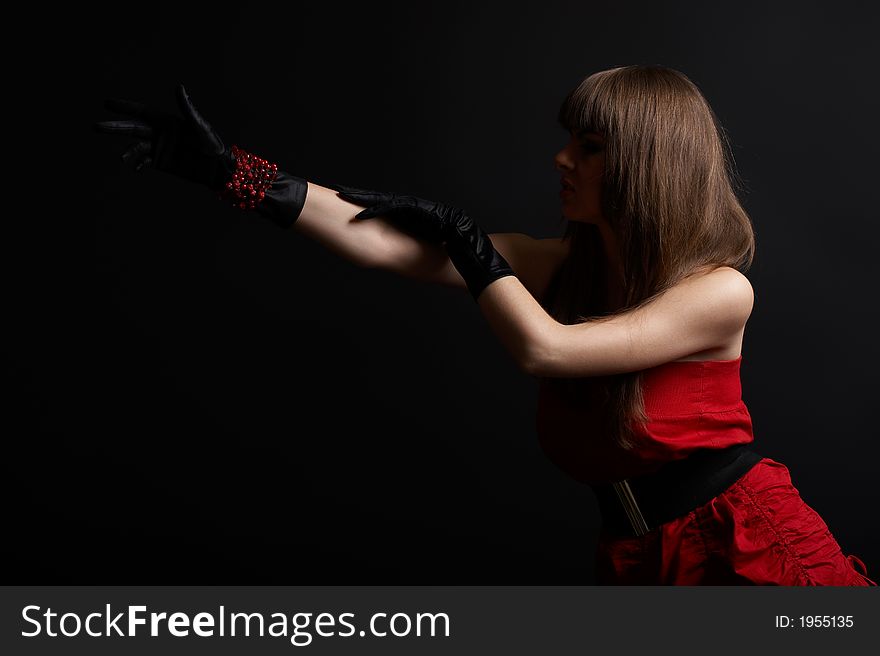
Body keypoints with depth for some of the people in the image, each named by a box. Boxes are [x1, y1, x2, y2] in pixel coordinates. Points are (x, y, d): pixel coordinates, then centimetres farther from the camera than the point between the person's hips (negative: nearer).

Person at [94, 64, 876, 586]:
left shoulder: (721, 290, -15)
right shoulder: (562, 266, -2)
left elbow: (544, 347, -26)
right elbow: (386, 245, -11)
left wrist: (463, 235, -13)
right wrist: (225, 168, -15)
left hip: (744, 542, -4)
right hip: (637, 558, 5)